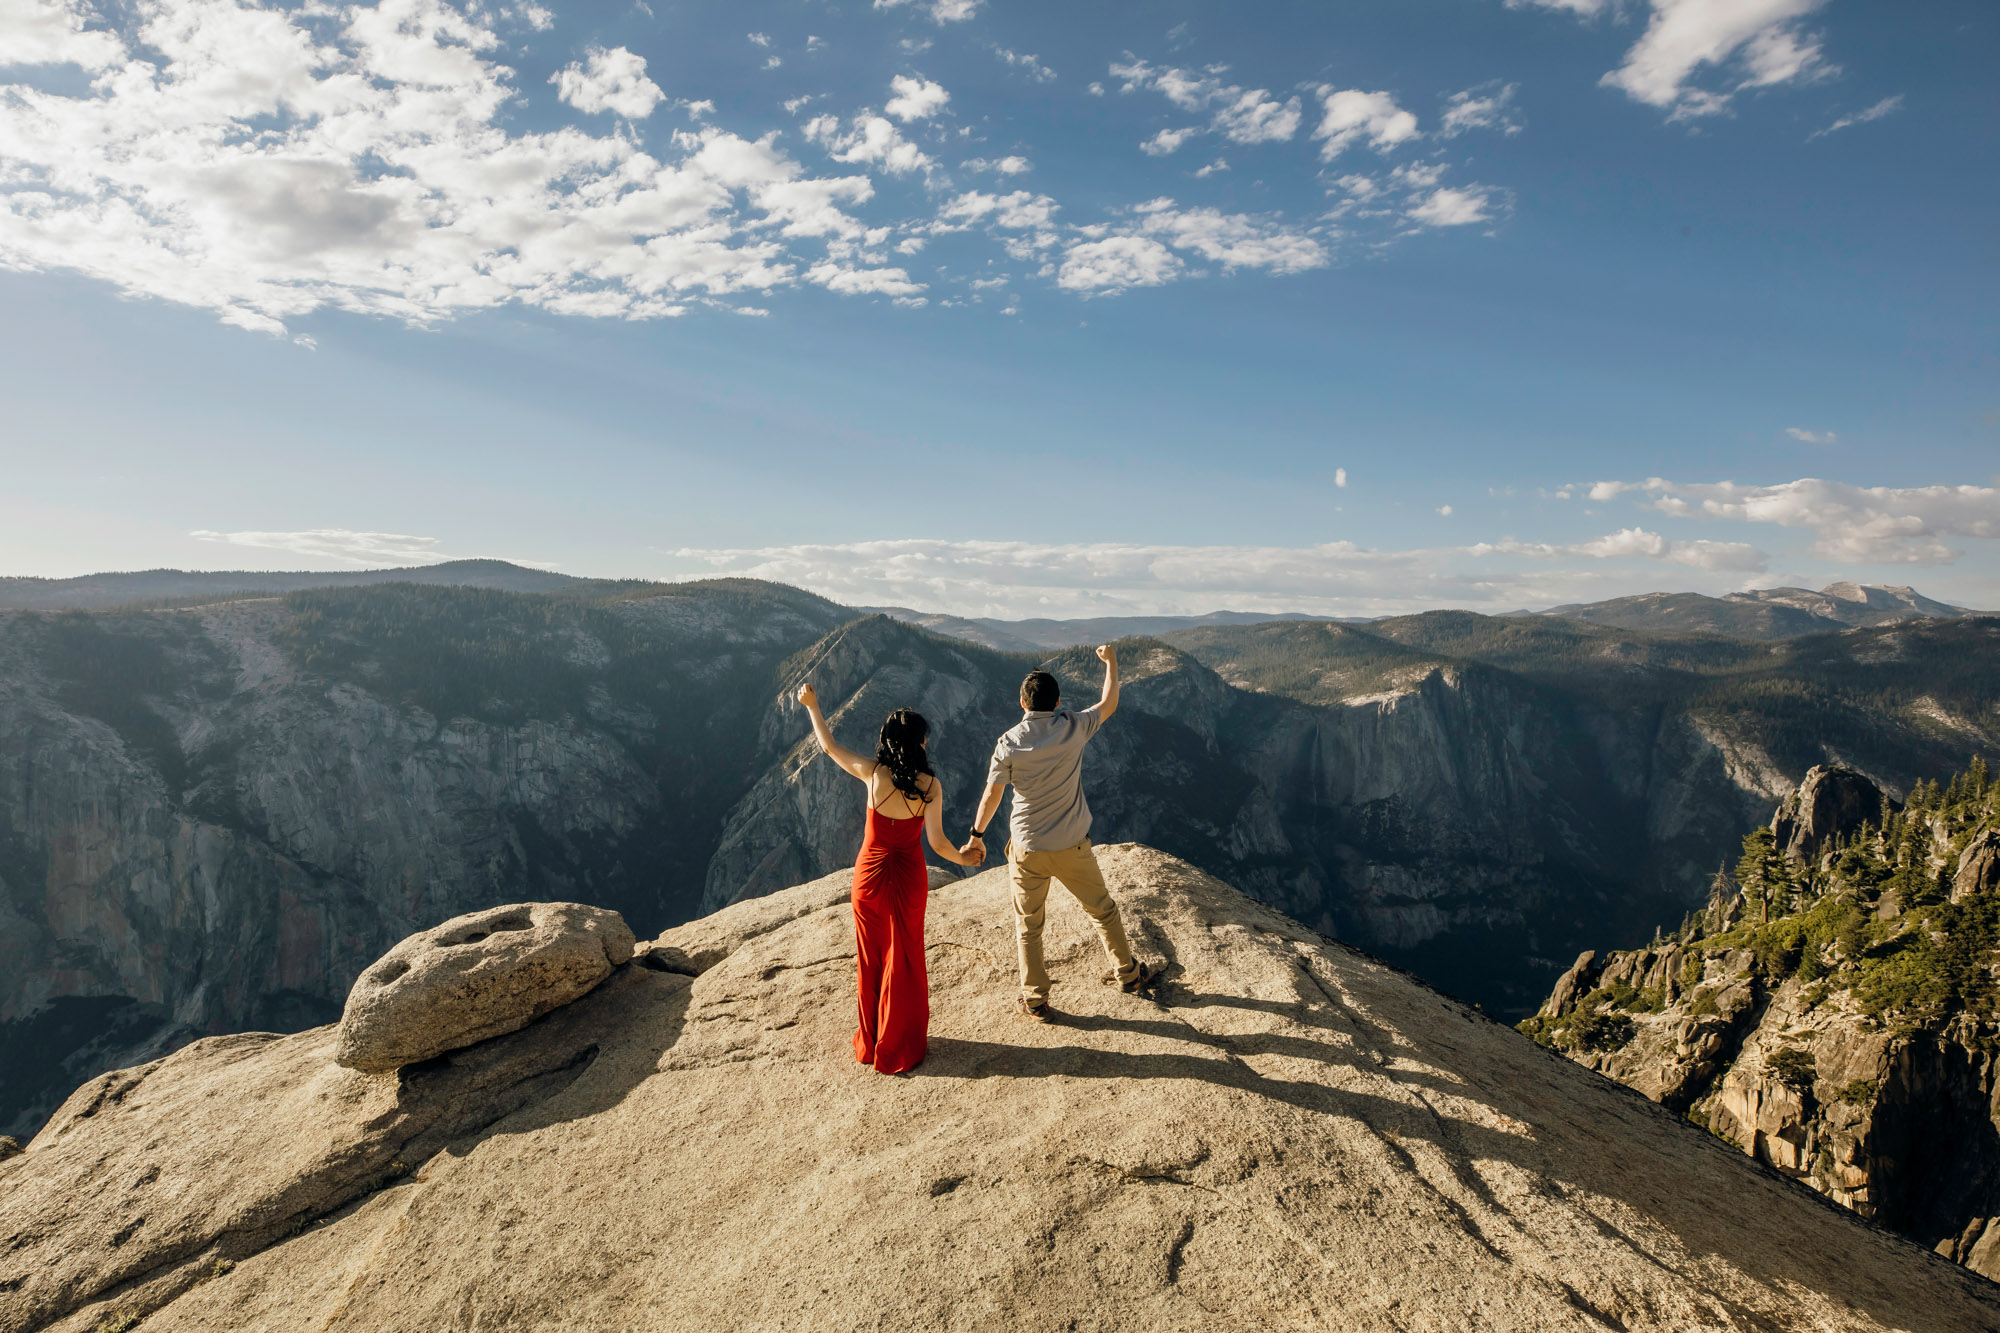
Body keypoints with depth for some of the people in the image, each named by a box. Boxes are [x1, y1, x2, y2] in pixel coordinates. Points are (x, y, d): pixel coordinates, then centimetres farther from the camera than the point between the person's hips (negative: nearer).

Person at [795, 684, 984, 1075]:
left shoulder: (873, 773, -12)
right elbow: (937, 842, -13)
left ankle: (870, 1041, 34)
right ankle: (899, 1047, 27)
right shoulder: (929, 785, -15)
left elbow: (830, 748, 2)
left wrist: (812, 707, 15)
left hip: (870, 874, 2)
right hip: (908, 877, -1)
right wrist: (963, 858, 7)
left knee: (871, 959, 19)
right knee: (904, 961, 15)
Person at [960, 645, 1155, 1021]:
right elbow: (1109, 704, 7)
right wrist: (1110, 662, 21)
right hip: (1072, 847, 1)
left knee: (1028, 926, 14)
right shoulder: (1073, 729, -10)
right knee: (1103, 910, 21)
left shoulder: (1009, 743, -9)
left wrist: (976, 835, 8)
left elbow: (992, 794, -6)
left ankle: (1035, 1001, 22)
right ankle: (1129, 974, 36)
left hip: (1026, 850, 0)